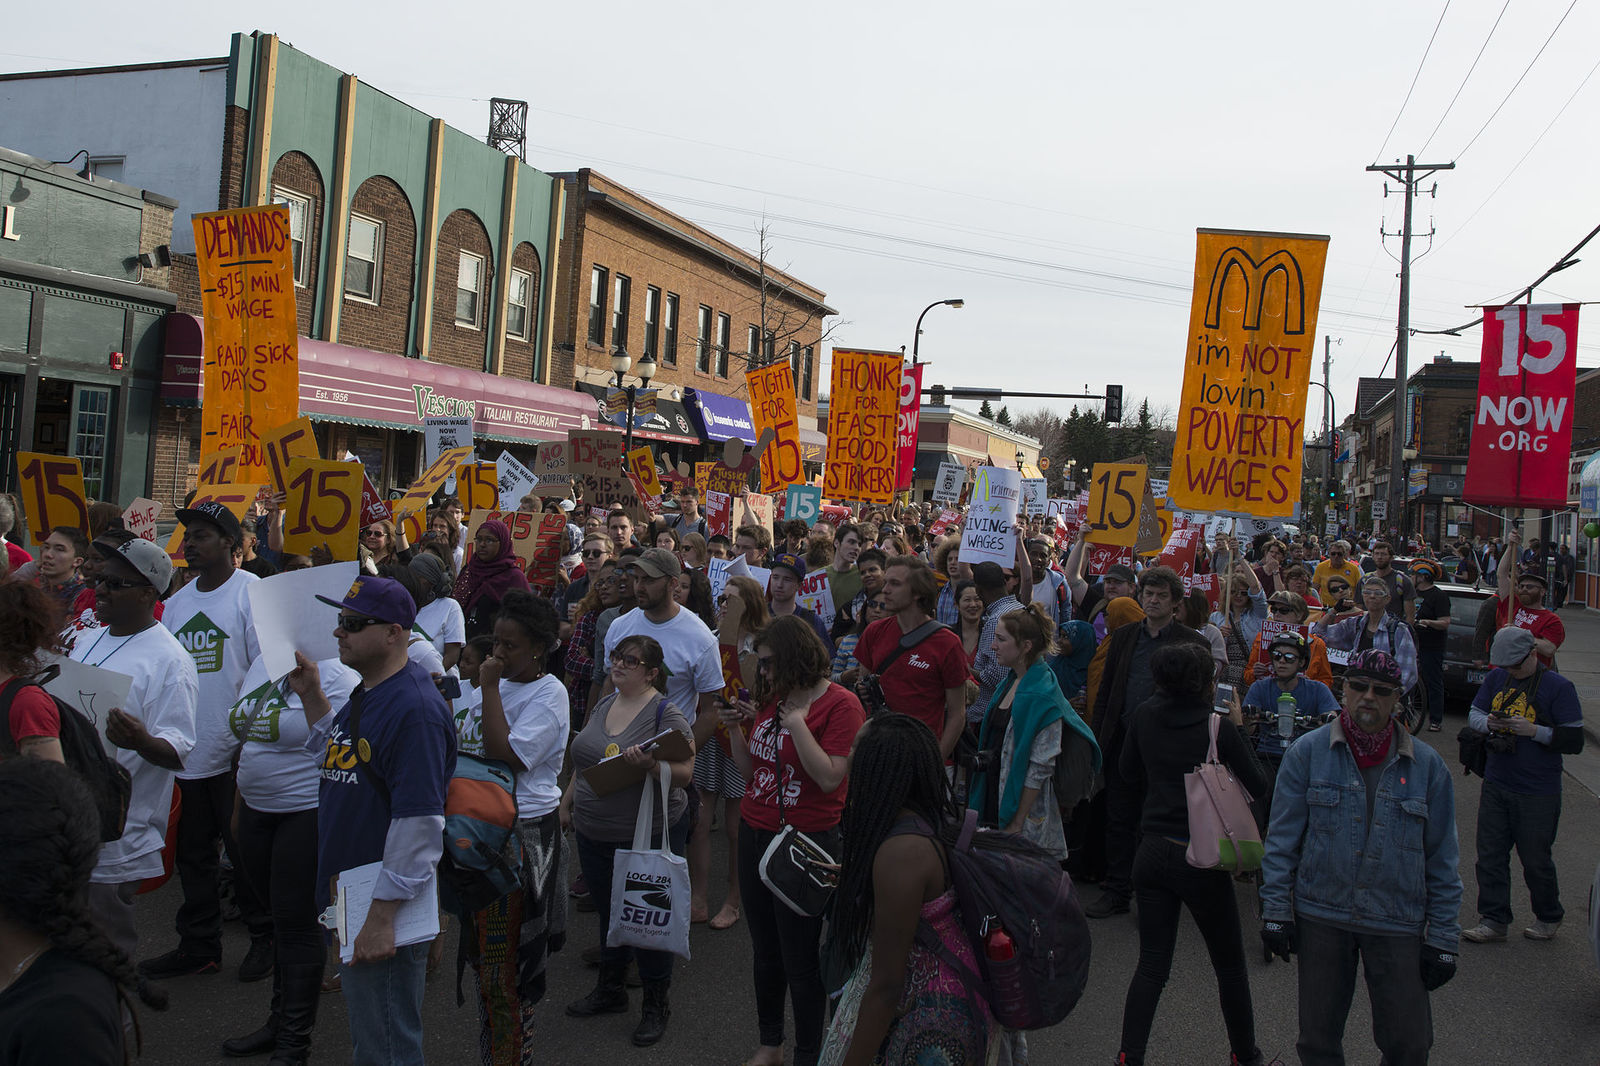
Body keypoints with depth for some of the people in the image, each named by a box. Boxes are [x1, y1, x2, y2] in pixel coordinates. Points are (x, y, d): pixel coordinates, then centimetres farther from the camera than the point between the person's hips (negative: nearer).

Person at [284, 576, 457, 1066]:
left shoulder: (414, 709, -24)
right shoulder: (364, 695, 9)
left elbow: (420, 822, -27)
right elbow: (341, 760, 26)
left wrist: (382, 917, -25)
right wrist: (311, 696, 14)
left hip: (384, 914, -10)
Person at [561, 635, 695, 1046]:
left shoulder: (665, 713, -16)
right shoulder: (604, 705, 7)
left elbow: (685, 771, -19)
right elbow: (585, 761, 18)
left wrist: (650, 766, -36)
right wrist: (567, 801, 18)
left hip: (648, 836, -7)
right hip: (595, 833, 7)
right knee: (607, 911, 20)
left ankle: (656, 1004, 24)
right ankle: (610, 989, 39)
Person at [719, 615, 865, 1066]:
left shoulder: (840, 704, -12)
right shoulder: (773, 698, 8)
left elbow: (830, 777, -21)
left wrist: (797, 722, -21)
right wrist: (735, 729, -1)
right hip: (755, 834, 7)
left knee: (800, 960, 3)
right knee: (765, 952, 20)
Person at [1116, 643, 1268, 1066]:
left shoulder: (1146, 717, 0)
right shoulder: (1221, 728, -13)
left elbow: (1128, 772, 12)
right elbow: (1258, 786, -2)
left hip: (1152, 853, 4)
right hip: (1201, 859, -4)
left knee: (1151, 965, 10)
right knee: (1230, 966, 16)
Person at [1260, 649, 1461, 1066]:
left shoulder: (1427, 765, 2)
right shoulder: (1307, 752, -2)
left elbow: (1442, 859, 6)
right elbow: (1282, 838, 0)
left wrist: (1442, 938, 3)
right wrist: (1276, 912, -4)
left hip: (1397, 924, 1)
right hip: (1320, 918, 0)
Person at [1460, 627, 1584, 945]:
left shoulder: (1558, 687, -9)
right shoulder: (1496, 678, 6)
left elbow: (1575, 741, -10)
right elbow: (1473, 715, 12)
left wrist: (1534, 731, -23)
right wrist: (1488, 723, -10)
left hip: (1538, 793, -4)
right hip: (1495, 785, 4)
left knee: (1536, 860, 8)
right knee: (1490, 856, 5)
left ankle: (1548, 917, 31)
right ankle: (1493, 920, 14)